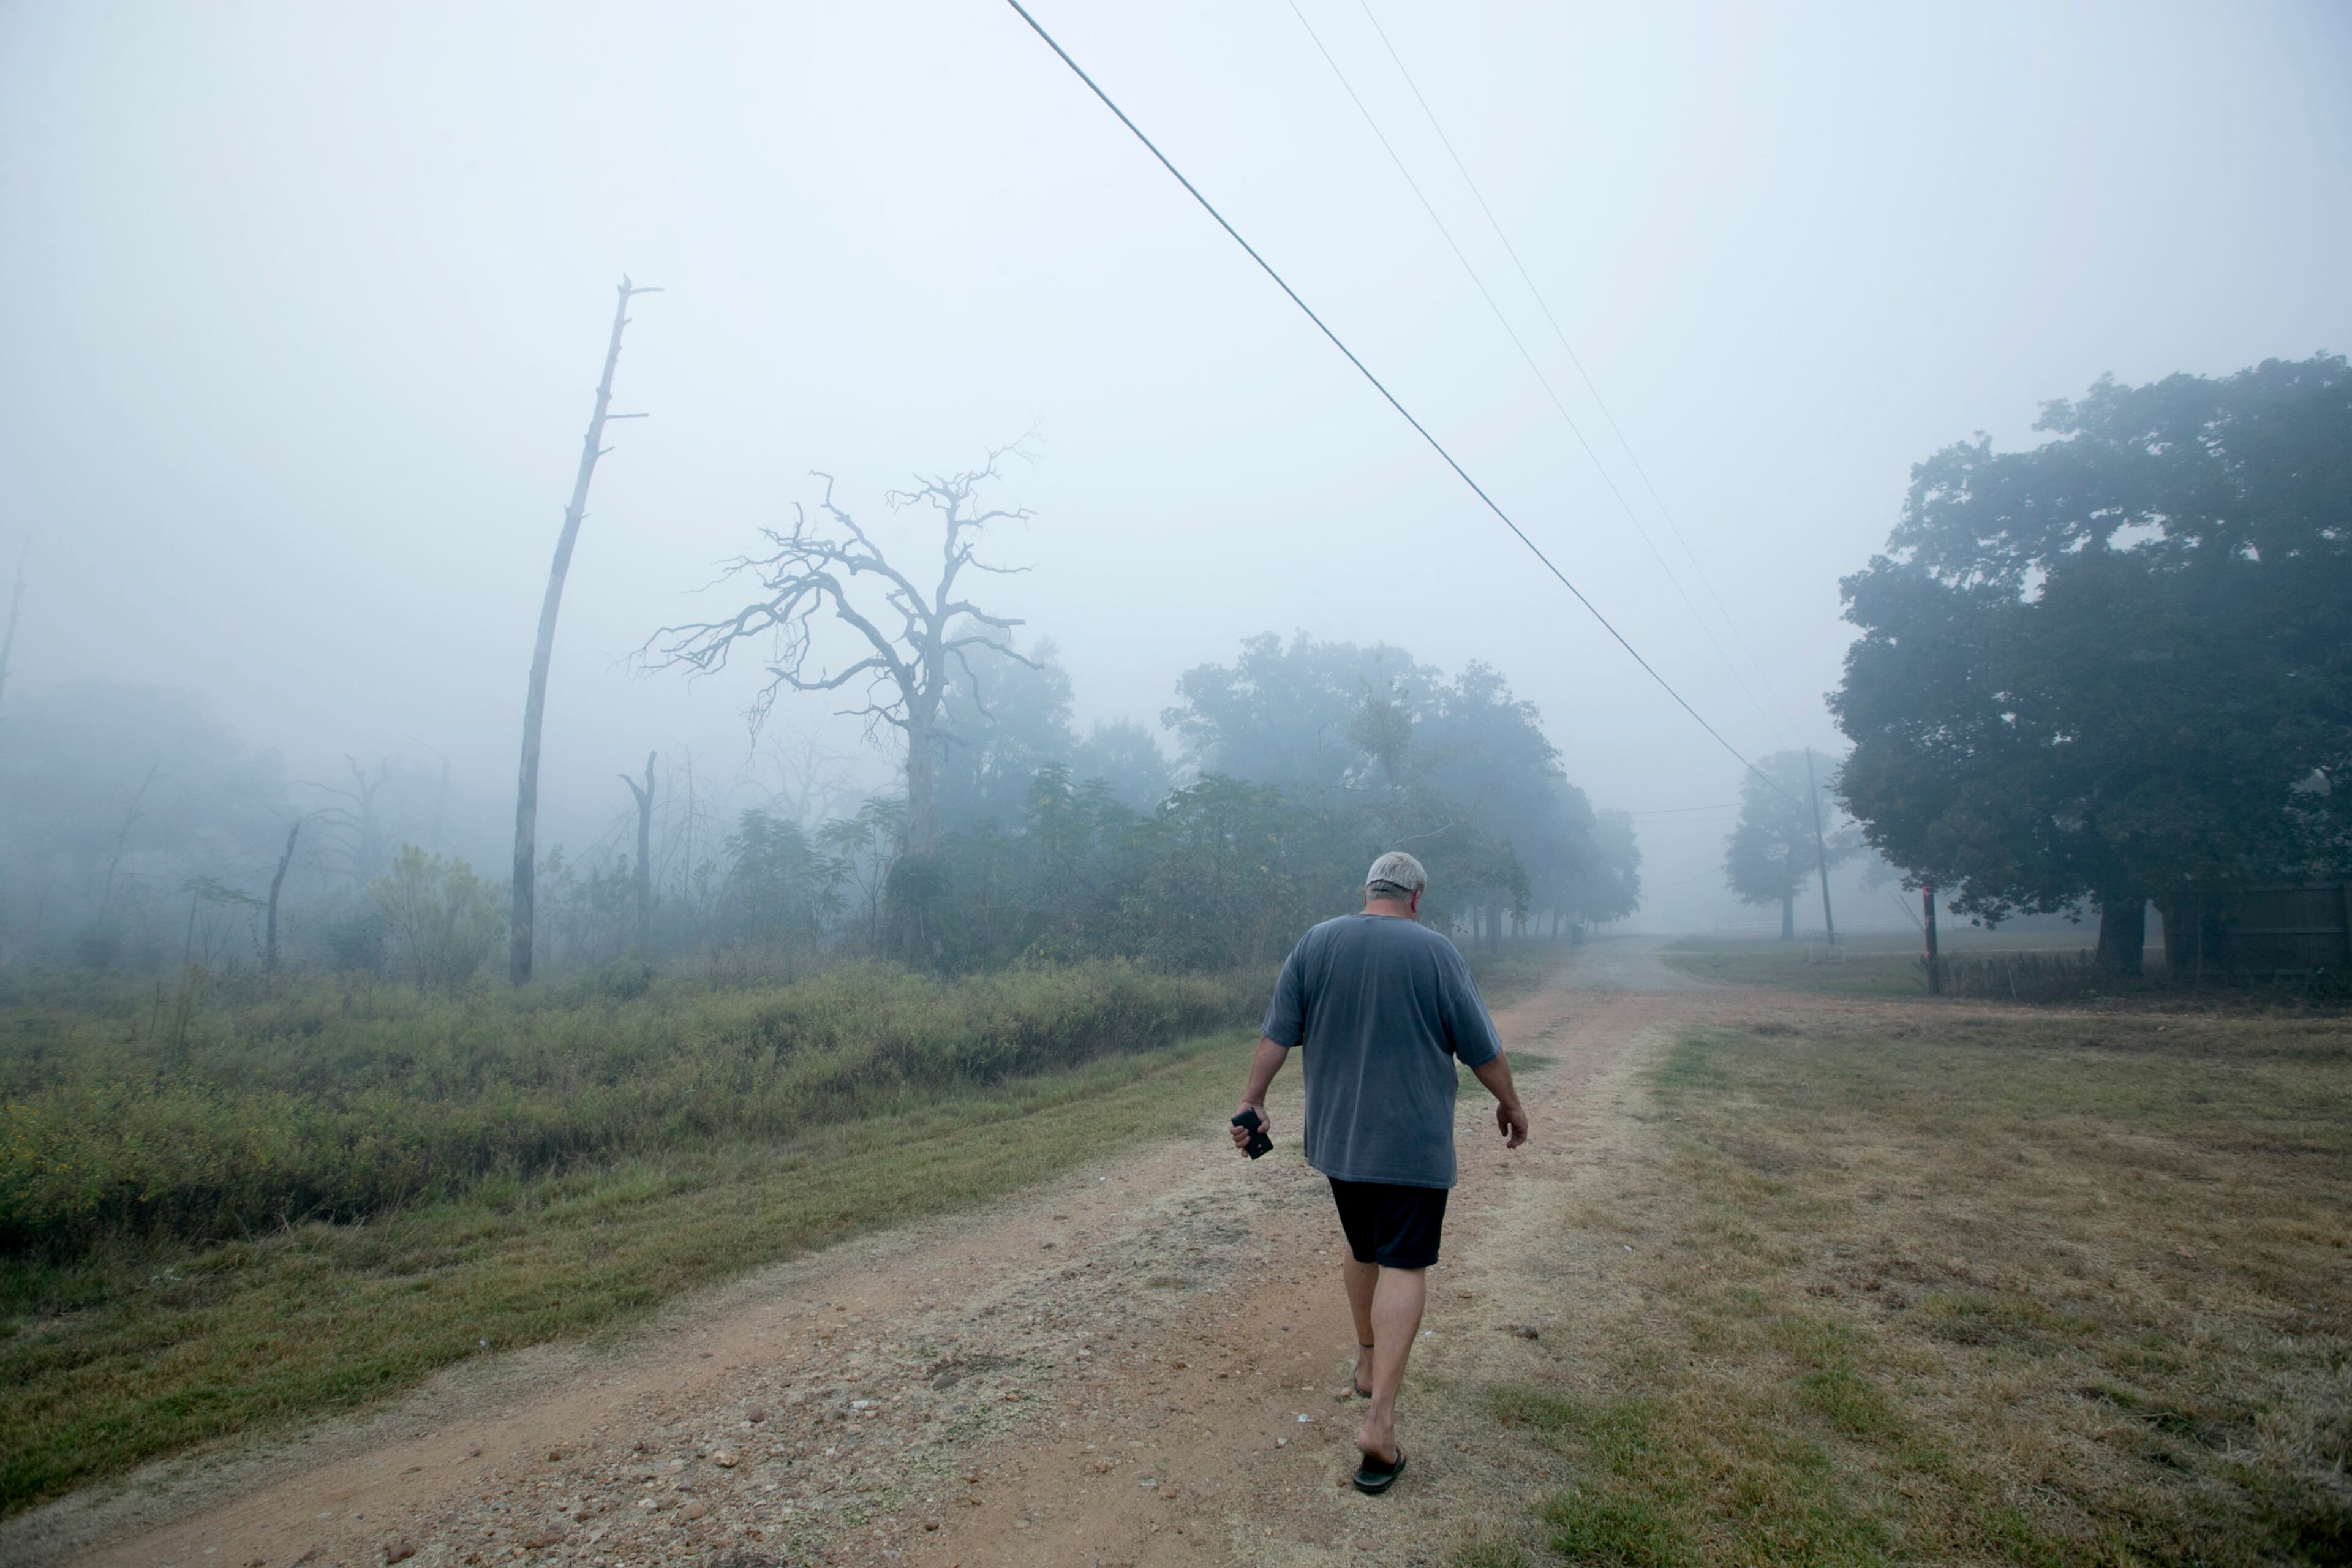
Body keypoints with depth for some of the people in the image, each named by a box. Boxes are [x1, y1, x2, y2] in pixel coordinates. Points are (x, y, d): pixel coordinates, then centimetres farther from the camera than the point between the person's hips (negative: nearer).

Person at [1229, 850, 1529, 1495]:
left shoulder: (1315, 944, -1)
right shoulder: (1434, 952, -9)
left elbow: (1278, 1035, -2)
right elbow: (1480, 1047, -3)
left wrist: (1253, 1101, 4)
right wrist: (1510, 1104, 12)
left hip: (1337, 1137, 4)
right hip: (1413, 1143, -4)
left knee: (1362, 1249, 22)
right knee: (1403, 1266, -1)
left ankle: (1368, 1363, 39)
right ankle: (1380, 1418, -8)